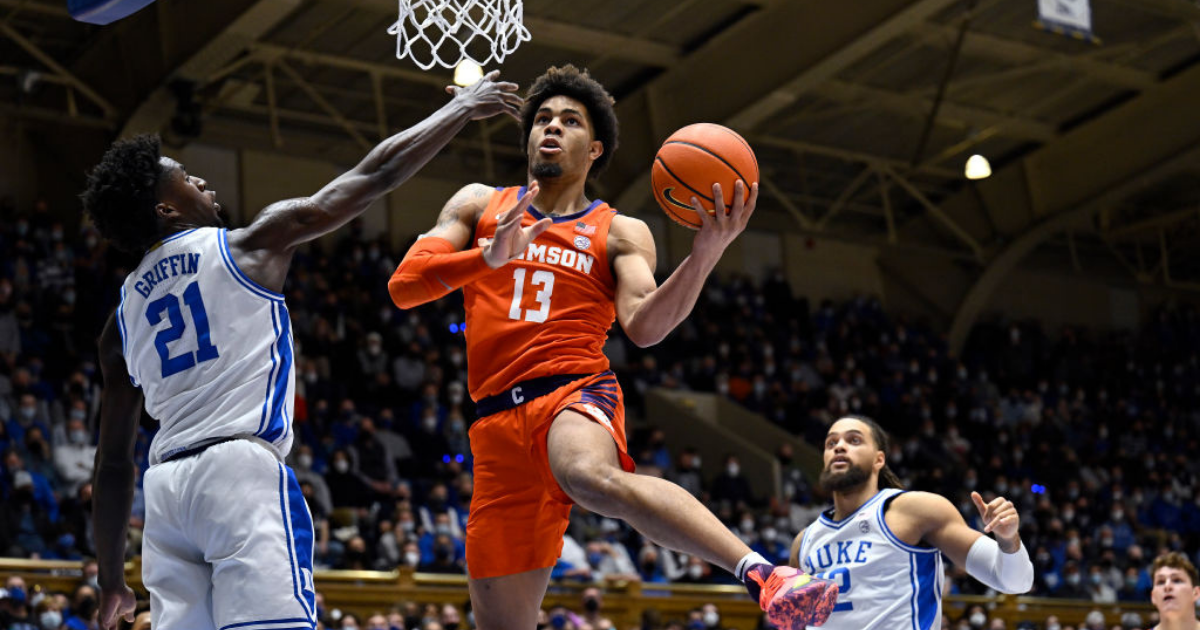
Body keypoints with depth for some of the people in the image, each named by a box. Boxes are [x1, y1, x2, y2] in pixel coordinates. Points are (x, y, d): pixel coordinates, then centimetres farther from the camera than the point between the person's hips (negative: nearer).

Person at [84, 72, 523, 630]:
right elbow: (374, 175, 11)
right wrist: (463, 107, 22)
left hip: (165, 485, 6)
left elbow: (112, 464, 20)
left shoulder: (122, 316, 20)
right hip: (241, 465, -6)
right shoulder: (248, 246, 7)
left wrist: (111, 581, 26)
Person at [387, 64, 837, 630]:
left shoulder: (621, 235, 12)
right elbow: (402, 286, 5)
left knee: (593, 477, -41)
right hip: (498, 422, 3)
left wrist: (704, 255, -22)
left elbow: (645, 328, -6)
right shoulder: (479, 206, 18)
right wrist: (489, 257, -12)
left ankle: (764, 576, -53)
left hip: (574, 391, -3)